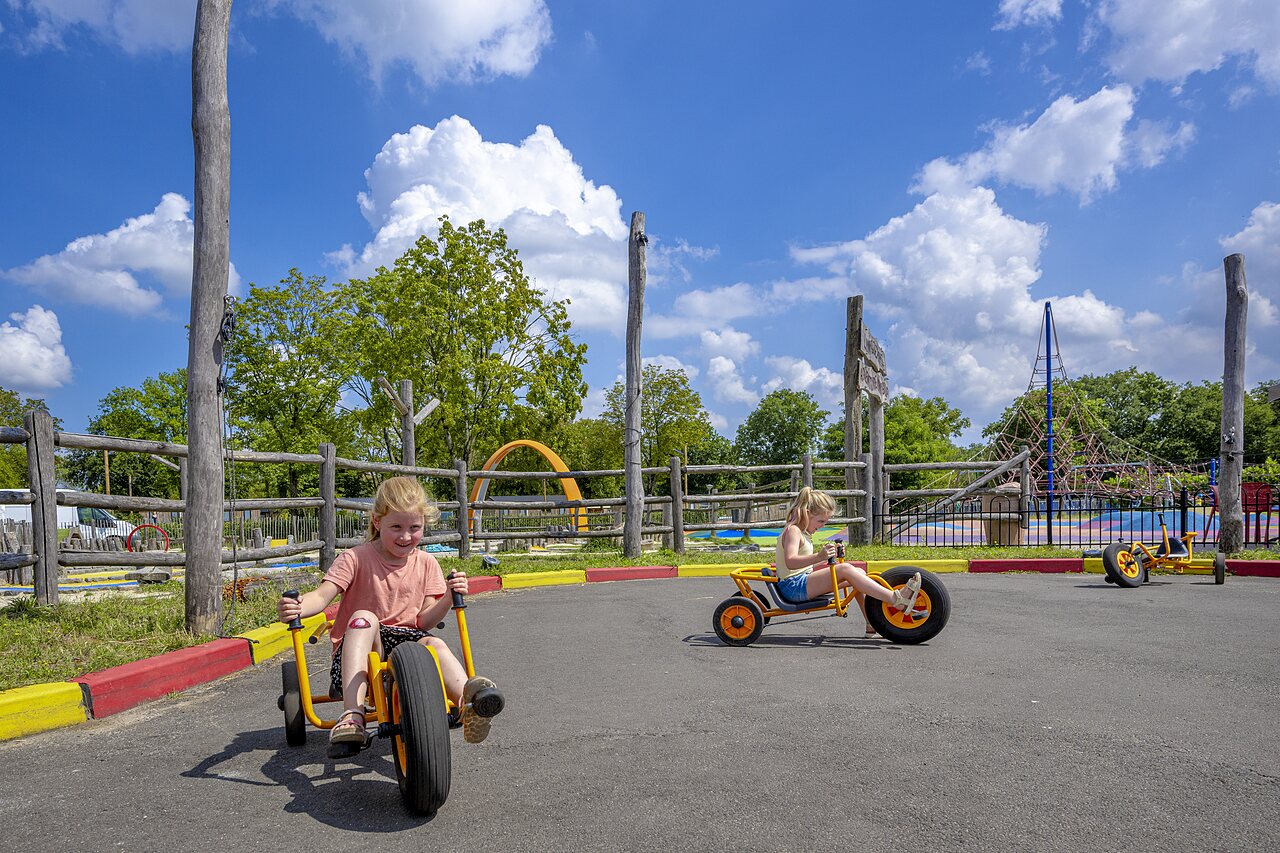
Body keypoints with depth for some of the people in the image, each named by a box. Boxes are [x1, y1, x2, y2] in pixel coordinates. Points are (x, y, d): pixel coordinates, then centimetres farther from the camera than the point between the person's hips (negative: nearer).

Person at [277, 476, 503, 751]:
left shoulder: (426, 563, 6)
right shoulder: (356, 558, -4)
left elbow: (424, 620, 2)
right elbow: (322, 596, -16)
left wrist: (448, 598, -17)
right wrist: (298, 608, -39)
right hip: (360, 645, -2)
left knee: (434, 643, -30)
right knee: (364, 617, -33)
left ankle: (469, 703, -56)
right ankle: (352, 714, -46)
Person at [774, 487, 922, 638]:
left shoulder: (801, 532, 19)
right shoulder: (792, 531, -13)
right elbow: (790, 562, -31)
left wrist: (828, 557, 7)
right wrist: (819, 557, -45)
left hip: (803, 582, 10)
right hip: (793, 586, -10)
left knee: (858, 573, 4)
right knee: (845, 569, -24)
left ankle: (873, 625, 1)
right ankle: (897, 599, -28)